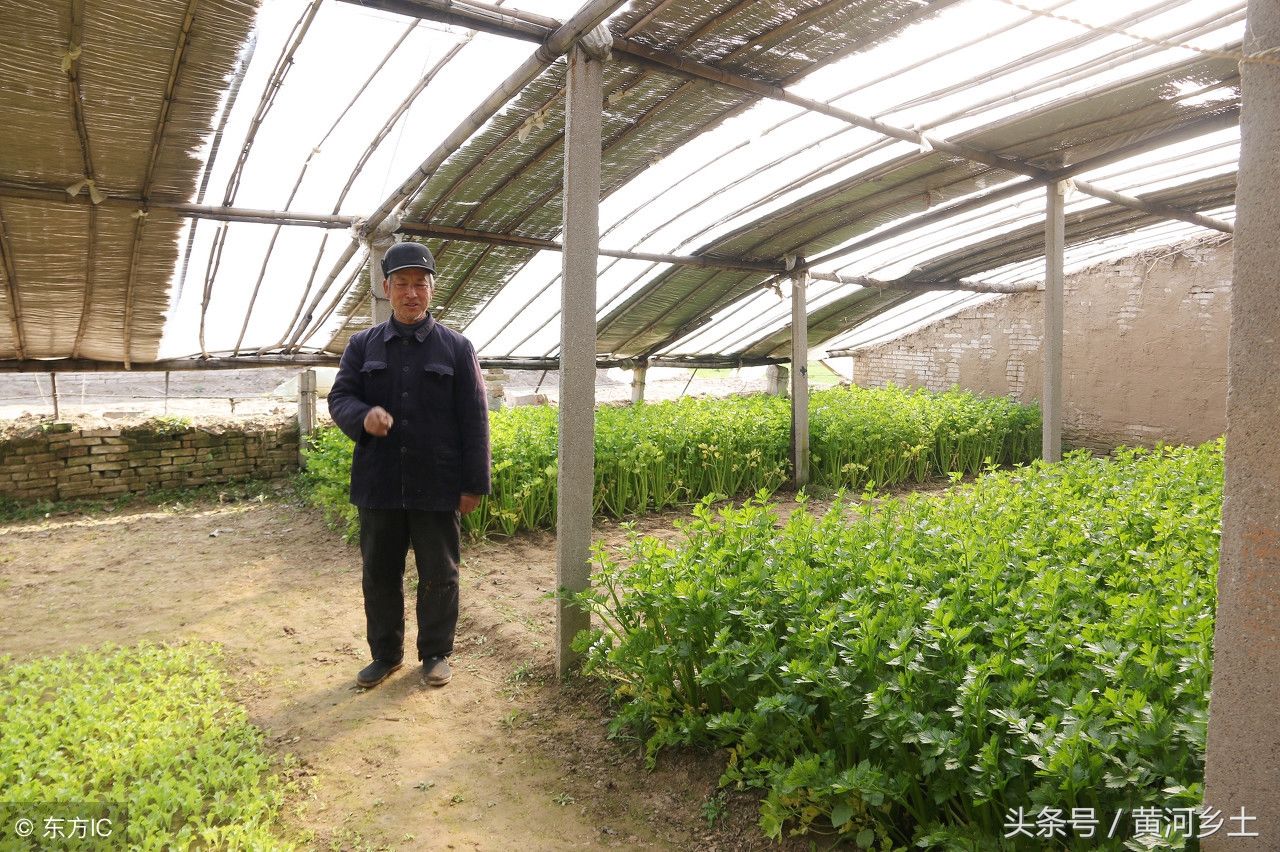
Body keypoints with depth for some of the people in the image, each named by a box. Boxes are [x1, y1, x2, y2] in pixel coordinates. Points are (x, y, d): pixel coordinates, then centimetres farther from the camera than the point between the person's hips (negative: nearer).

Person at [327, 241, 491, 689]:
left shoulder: (457, 348, 1)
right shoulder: (362, 345, 8)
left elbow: (474, 421, -1)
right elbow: (339, 398, 6)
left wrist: (474, 483, -5)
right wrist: (363, 416, -19)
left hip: (437, 488, -2)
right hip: (379, 485, 3)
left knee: (438, 575, 8)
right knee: (379, 574, 12)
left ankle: (436, 653, 25)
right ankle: (385, 653, 29)